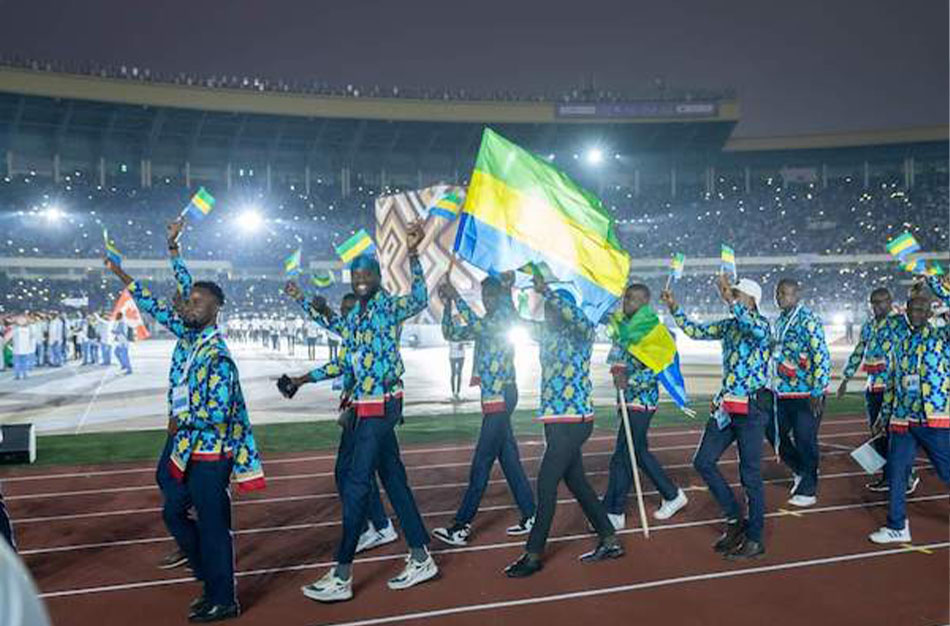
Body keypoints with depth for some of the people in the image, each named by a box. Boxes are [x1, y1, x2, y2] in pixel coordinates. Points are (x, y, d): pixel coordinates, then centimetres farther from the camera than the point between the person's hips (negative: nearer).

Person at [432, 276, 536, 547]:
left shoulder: (506, 316, -7)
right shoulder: (486, 321, 17)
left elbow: (478, 326, -25)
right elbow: (452, 335, 16)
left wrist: (456, 298, -22)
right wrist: (447, 305, 3)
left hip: (502, 395, -9)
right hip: (492, 396, 9)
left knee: (482, 462, -8)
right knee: (508, 458, 11)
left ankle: (462, 526, -6)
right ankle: (530, 515, 18)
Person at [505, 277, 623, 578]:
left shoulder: (582, 333, -9)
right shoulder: (547, 333, 11)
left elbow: (576, 316, -31)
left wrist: (545, 291, -30)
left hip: (574, 421, -8)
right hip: (557, 420, 8)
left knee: (546, 483, -6)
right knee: (576, 481, 14)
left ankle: (534, 554, 3)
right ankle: (610, 541, 26)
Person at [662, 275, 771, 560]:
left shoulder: (762, 324, -9)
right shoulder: (728, 325, 12)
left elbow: (755, 329, -34)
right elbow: (696, 331, 18)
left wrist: (730, 299, -38)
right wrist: (674, 308, 10)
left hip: (752, 408, -8)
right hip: (726, 405, 8)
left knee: (750, 475, -1)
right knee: (703, 461, 6)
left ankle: (755, 539, 12)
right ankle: (735, 520, 19)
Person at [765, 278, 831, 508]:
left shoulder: (808, 320, -15)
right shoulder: (780, 320, 11)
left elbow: (822, 357, -18)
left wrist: (817, 392, -20)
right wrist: (774, 384, 21)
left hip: (806, 393, -8)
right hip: (782, 391, 8)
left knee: (804, 441, 0)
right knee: (773, 432, 12)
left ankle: (807, 490, 14)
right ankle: (800, 470, 33)